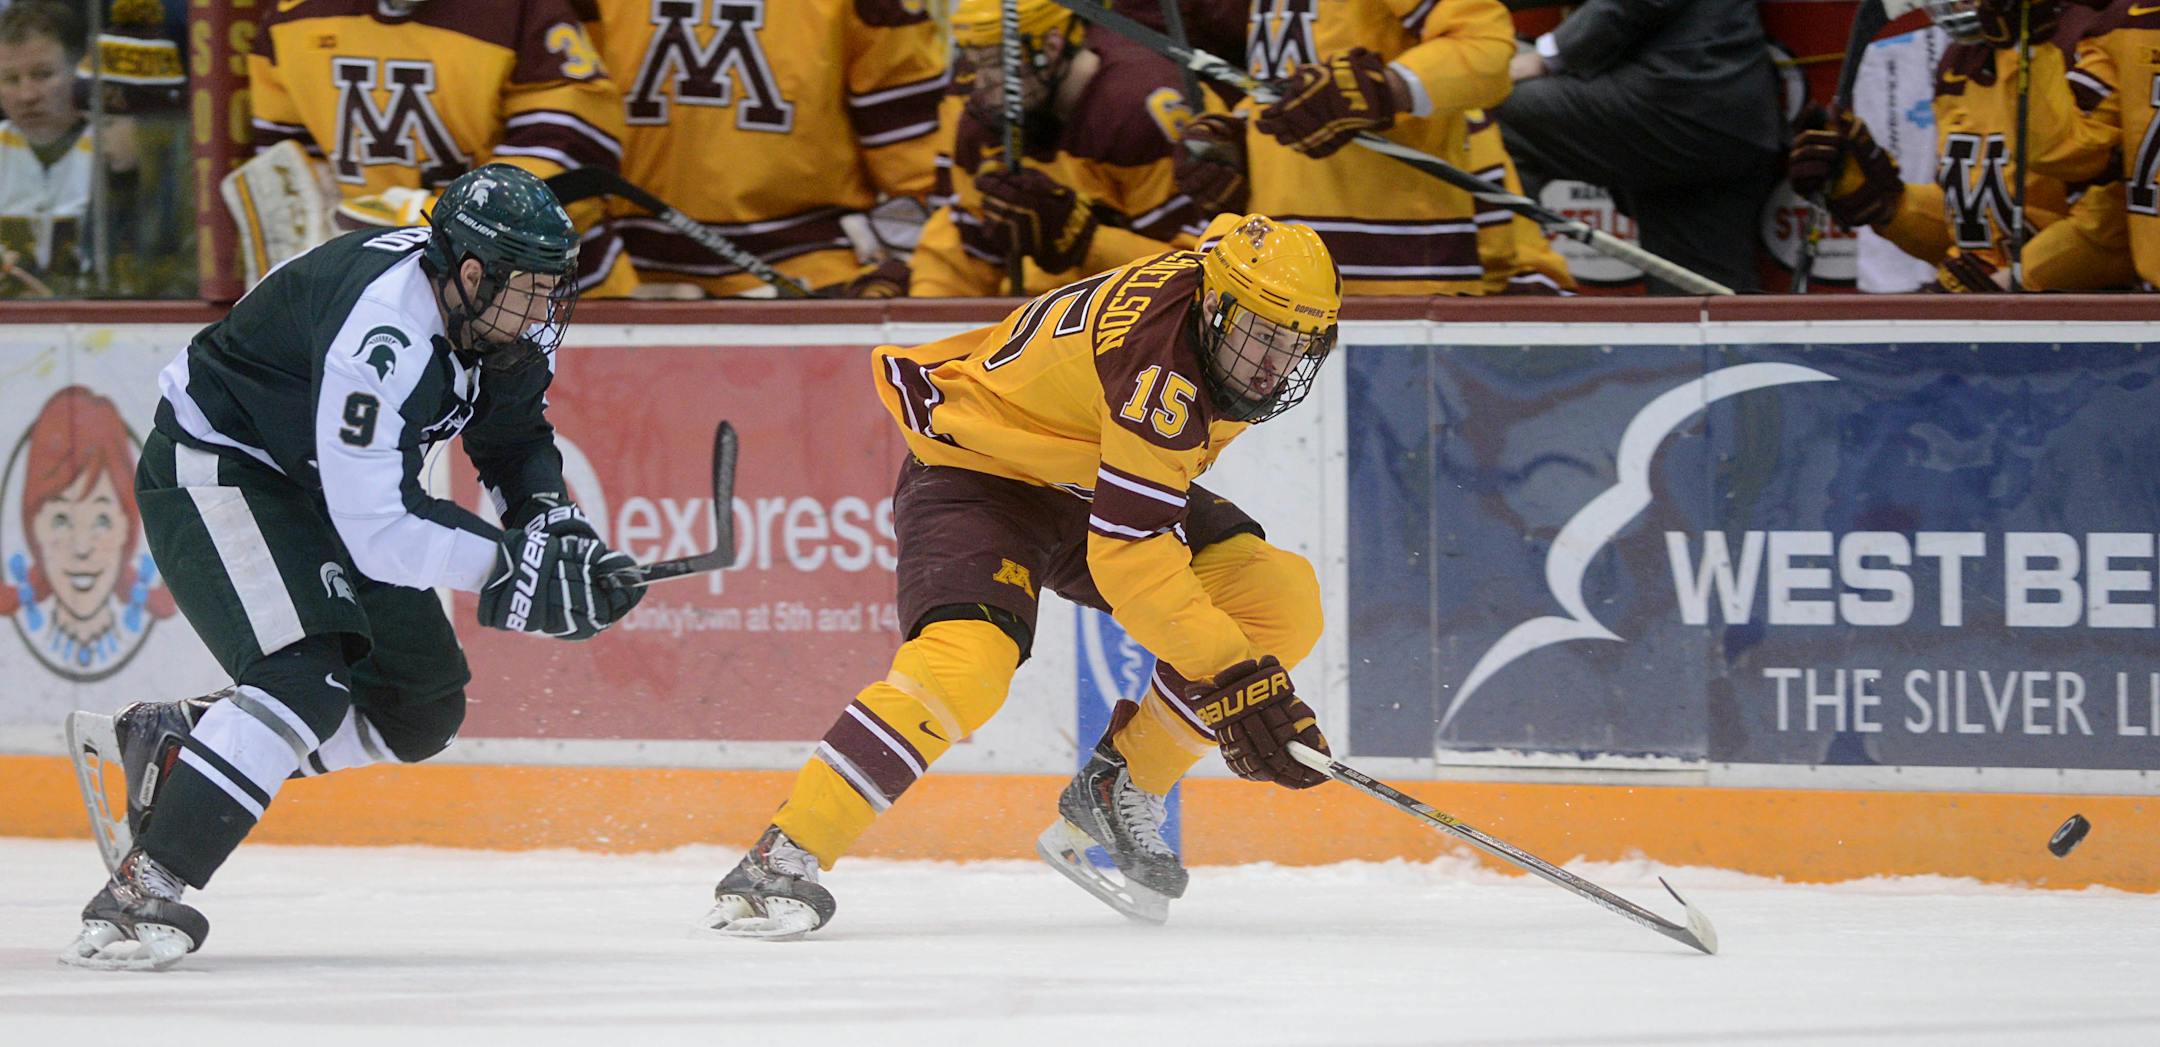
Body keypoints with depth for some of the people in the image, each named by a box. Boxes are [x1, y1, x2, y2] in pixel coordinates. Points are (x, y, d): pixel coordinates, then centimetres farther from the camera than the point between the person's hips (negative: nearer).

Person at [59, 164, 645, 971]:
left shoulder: (506, 317, -9)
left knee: (422, 713, 8)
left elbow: (516, 438, 10)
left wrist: (553, 521, -9)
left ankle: (167, 744, 17)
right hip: (212, 473, -10)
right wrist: (508, 569, -34)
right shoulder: (382, 332, -36)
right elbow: (377, 533, -35)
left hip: (315, 484, 10)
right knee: (308, 678, -29)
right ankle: (142, 891, -30)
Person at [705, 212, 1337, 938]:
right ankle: (785, 856, -31)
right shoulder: (1157, 365, -35)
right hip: (977, 473, -9)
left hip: (1089, 478, 9)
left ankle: (1118, 795, 2)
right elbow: (1129, 558, -38)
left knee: (1282, 604, -9)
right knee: (966, 661, -35)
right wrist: (1233, 682, -38)